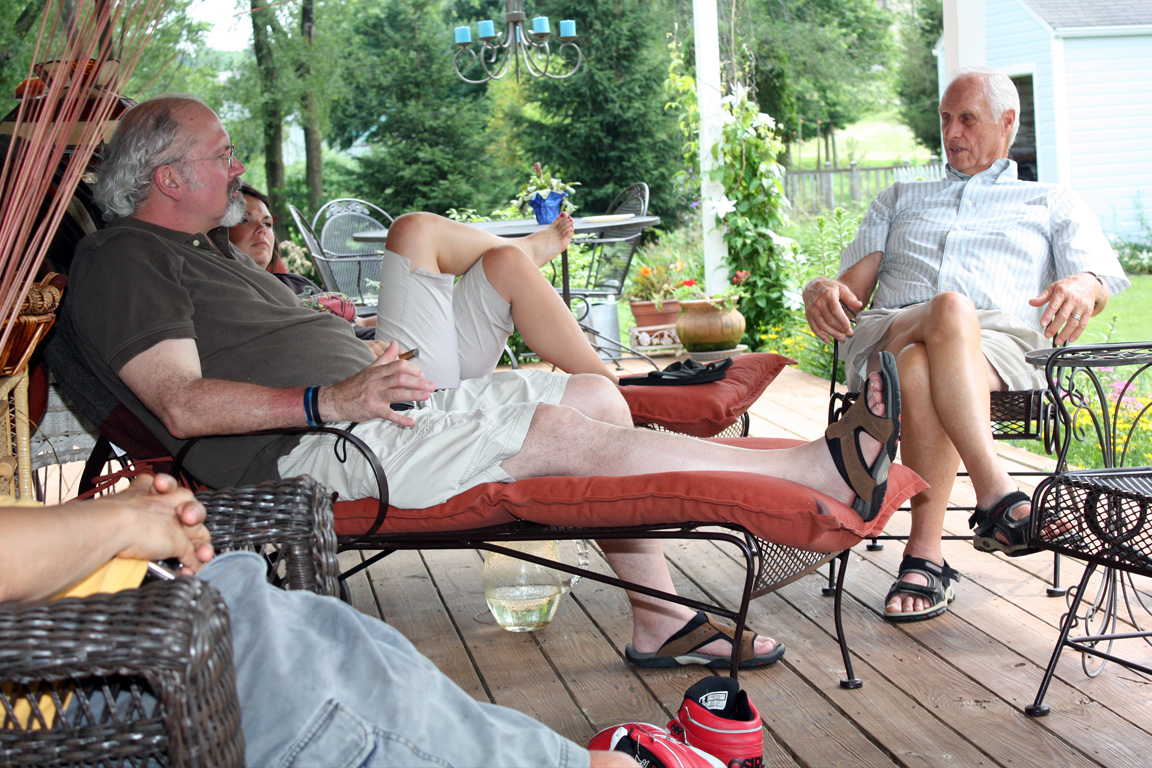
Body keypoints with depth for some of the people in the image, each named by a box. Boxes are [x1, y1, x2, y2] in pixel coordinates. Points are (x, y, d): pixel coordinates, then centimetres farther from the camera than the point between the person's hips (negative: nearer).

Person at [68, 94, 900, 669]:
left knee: (596, 395, 1)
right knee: (562, 435, -20)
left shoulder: (206, 247, 25)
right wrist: (330, 399, -29)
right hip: (306, 450, -10)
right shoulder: (122, 261, -6)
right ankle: (818, 470, -16)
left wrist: (367, 356, 15)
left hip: (356, 399, 10)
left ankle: (660, 619, 0)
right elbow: (183, 405, -20)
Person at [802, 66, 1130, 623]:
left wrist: (1081, 286, -18)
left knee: (920, 366, -40)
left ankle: (924, 556, -45)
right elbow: (854, 285, 22)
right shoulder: (899, 200, 36)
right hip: (888, 331, 1)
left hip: (1001, 343, -1)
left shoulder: (1053, 203, 29)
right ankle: (998, 496, -49)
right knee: (951, 309, -39)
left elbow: (1098, 278, 9)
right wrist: (822, 291, -5)